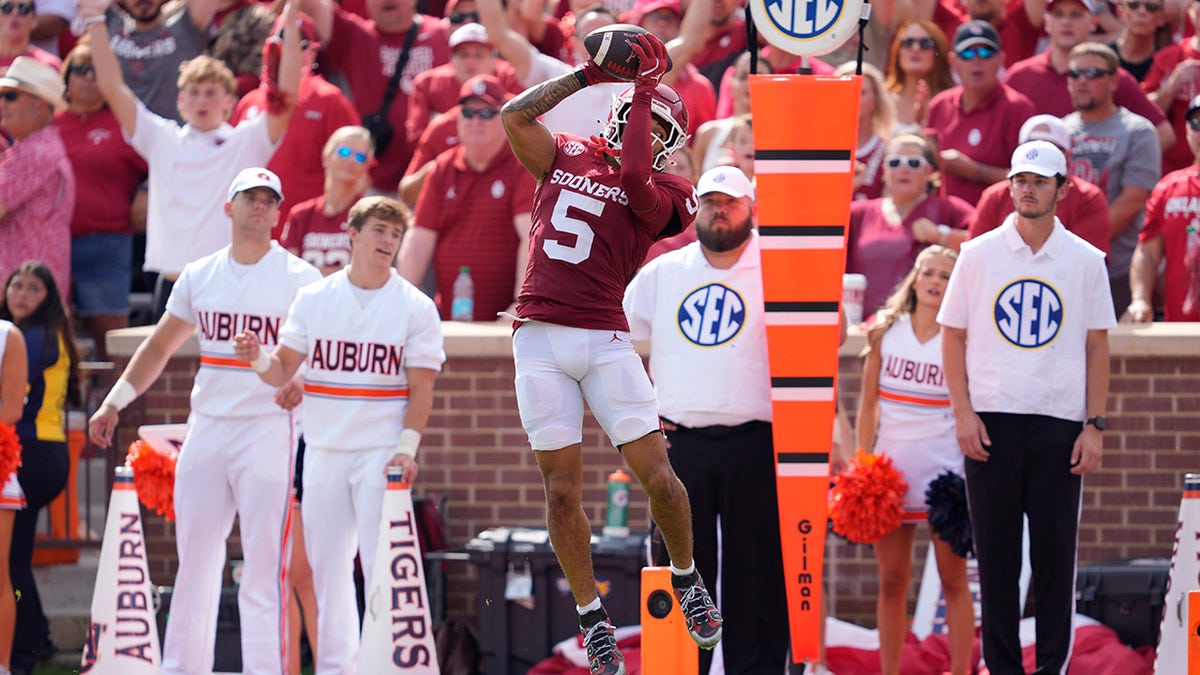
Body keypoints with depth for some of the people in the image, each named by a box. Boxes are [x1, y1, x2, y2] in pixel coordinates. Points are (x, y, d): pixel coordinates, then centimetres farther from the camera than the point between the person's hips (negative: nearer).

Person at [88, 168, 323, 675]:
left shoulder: (301, 280, -2)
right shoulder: (199, 276, 12)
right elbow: (160, 347, 21)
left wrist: (303, 384, -27)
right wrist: (114, 401, 14)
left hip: (268, 429, -5)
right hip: (206, 428, 5)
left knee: (263, 567, -9)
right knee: (194, 562, 8)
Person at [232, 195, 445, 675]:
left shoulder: (416, 307, 0)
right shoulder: (314, 299, 7)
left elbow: (421, 387, -2)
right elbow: (283, 371, 8)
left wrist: (407, 447, -13)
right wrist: (258, 359, -14)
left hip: (381, 451, -3)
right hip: (323, 451, 3)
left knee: (381, 564, -11)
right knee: (326, 563, 5)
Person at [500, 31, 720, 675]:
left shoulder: (659, 193, 5)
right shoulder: (565, 157, 13)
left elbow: (633, 173, -16)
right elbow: (515, 115, 0)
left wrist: (645, 85, -8)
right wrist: (591, 73, -1)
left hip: (605, 342, -1)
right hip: (540, 338, 2)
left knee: (658, 476, -5)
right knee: (563, 489, 1)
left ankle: (686, 578, 21)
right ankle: (591, 617, 11)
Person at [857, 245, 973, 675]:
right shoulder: (884, 332, 5)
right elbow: (868, 402, 9)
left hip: (945, 468, -2)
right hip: (892, 462, 2)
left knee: (953, 581, 1)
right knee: (892, 581, 5)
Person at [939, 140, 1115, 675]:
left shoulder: (1085, 260, 5)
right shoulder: (979, 254, 4)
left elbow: (1097, 347, 6)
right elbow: (953, 336, 7)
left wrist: (1094, 426, -1)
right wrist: (963, 414, -3)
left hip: (1059, 426, 0)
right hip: (991, 423, 0)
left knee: (1056, 552, 0)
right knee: (996, 554, 2)